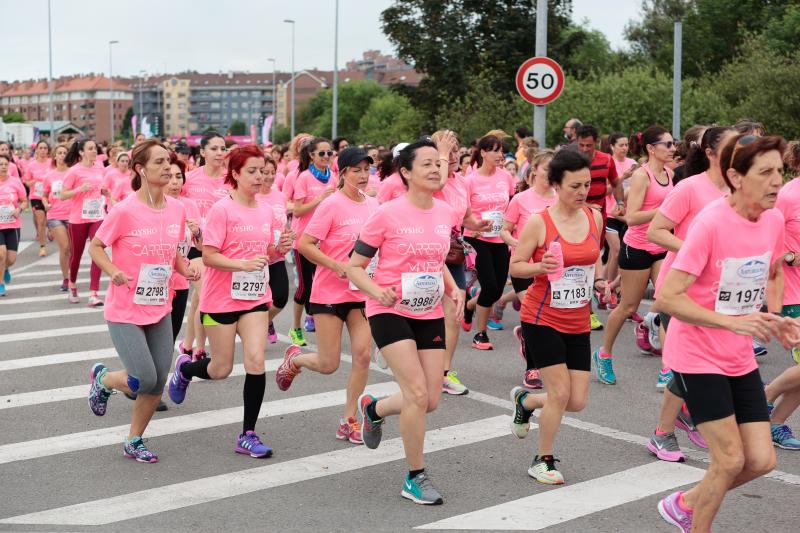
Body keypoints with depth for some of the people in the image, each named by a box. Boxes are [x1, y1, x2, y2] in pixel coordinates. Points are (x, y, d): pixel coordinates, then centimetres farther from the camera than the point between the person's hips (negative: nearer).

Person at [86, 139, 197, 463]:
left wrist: (184, 269, -5)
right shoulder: (125, 210, -16)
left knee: (158, 382, 6)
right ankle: (103, 379, 24)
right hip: (125, 311, -5)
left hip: (160, 309, 6)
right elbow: (95, 247, -5)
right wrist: (113, 272, -23)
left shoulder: (177, 209, 0)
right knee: (145, 381, -10)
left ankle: (134, 442, 27)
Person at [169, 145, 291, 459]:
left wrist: (279, 249, -6)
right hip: (221, 298, -4)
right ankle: (184, 368, 41)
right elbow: (208, 256, -16)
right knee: (221, 370, 6)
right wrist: (243, 264, -30)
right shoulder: (222, 209, -13)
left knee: (256, 361, -10)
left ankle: (248, 435, 1)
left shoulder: (266, 211, 5)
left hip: (255, 297, 4)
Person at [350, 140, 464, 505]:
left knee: (431, 400, 5)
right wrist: (378, 291, -26)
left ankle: (374, 409, 37)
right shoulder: (388, 214, -13)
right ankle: (415, 478, 3)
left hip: (430, 314, 6)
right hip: (391, 312, -6)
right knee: (417, 394, -15)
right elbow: (354, 267, -8)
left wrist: (453, 288, 3)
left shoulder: (446, 214, 3)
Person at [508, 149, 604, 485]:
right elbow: (514, 267, -7)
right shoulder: (538, 222, -13)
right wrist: (541, 266, -27)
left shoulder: (595, 217, 2)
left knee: (577, 402, 4)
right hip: (542, 319, -5)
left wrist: (599, 278, 0)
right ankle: (543, 461, 14)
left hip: (578, 322, 5)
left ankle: (524, 400, 34)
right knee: (560, 392, -9)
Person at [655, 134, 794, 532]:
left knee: (761, 460, 6)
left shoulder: (774, 220, -1)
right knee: (731, 459, -4)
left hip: (740, 359, 7)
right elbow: (667, 297, -24)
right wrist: (733, 321, -29)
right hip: (697, 357, -7)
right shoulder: (711, 223, -22)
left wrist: (774, 318, 4)